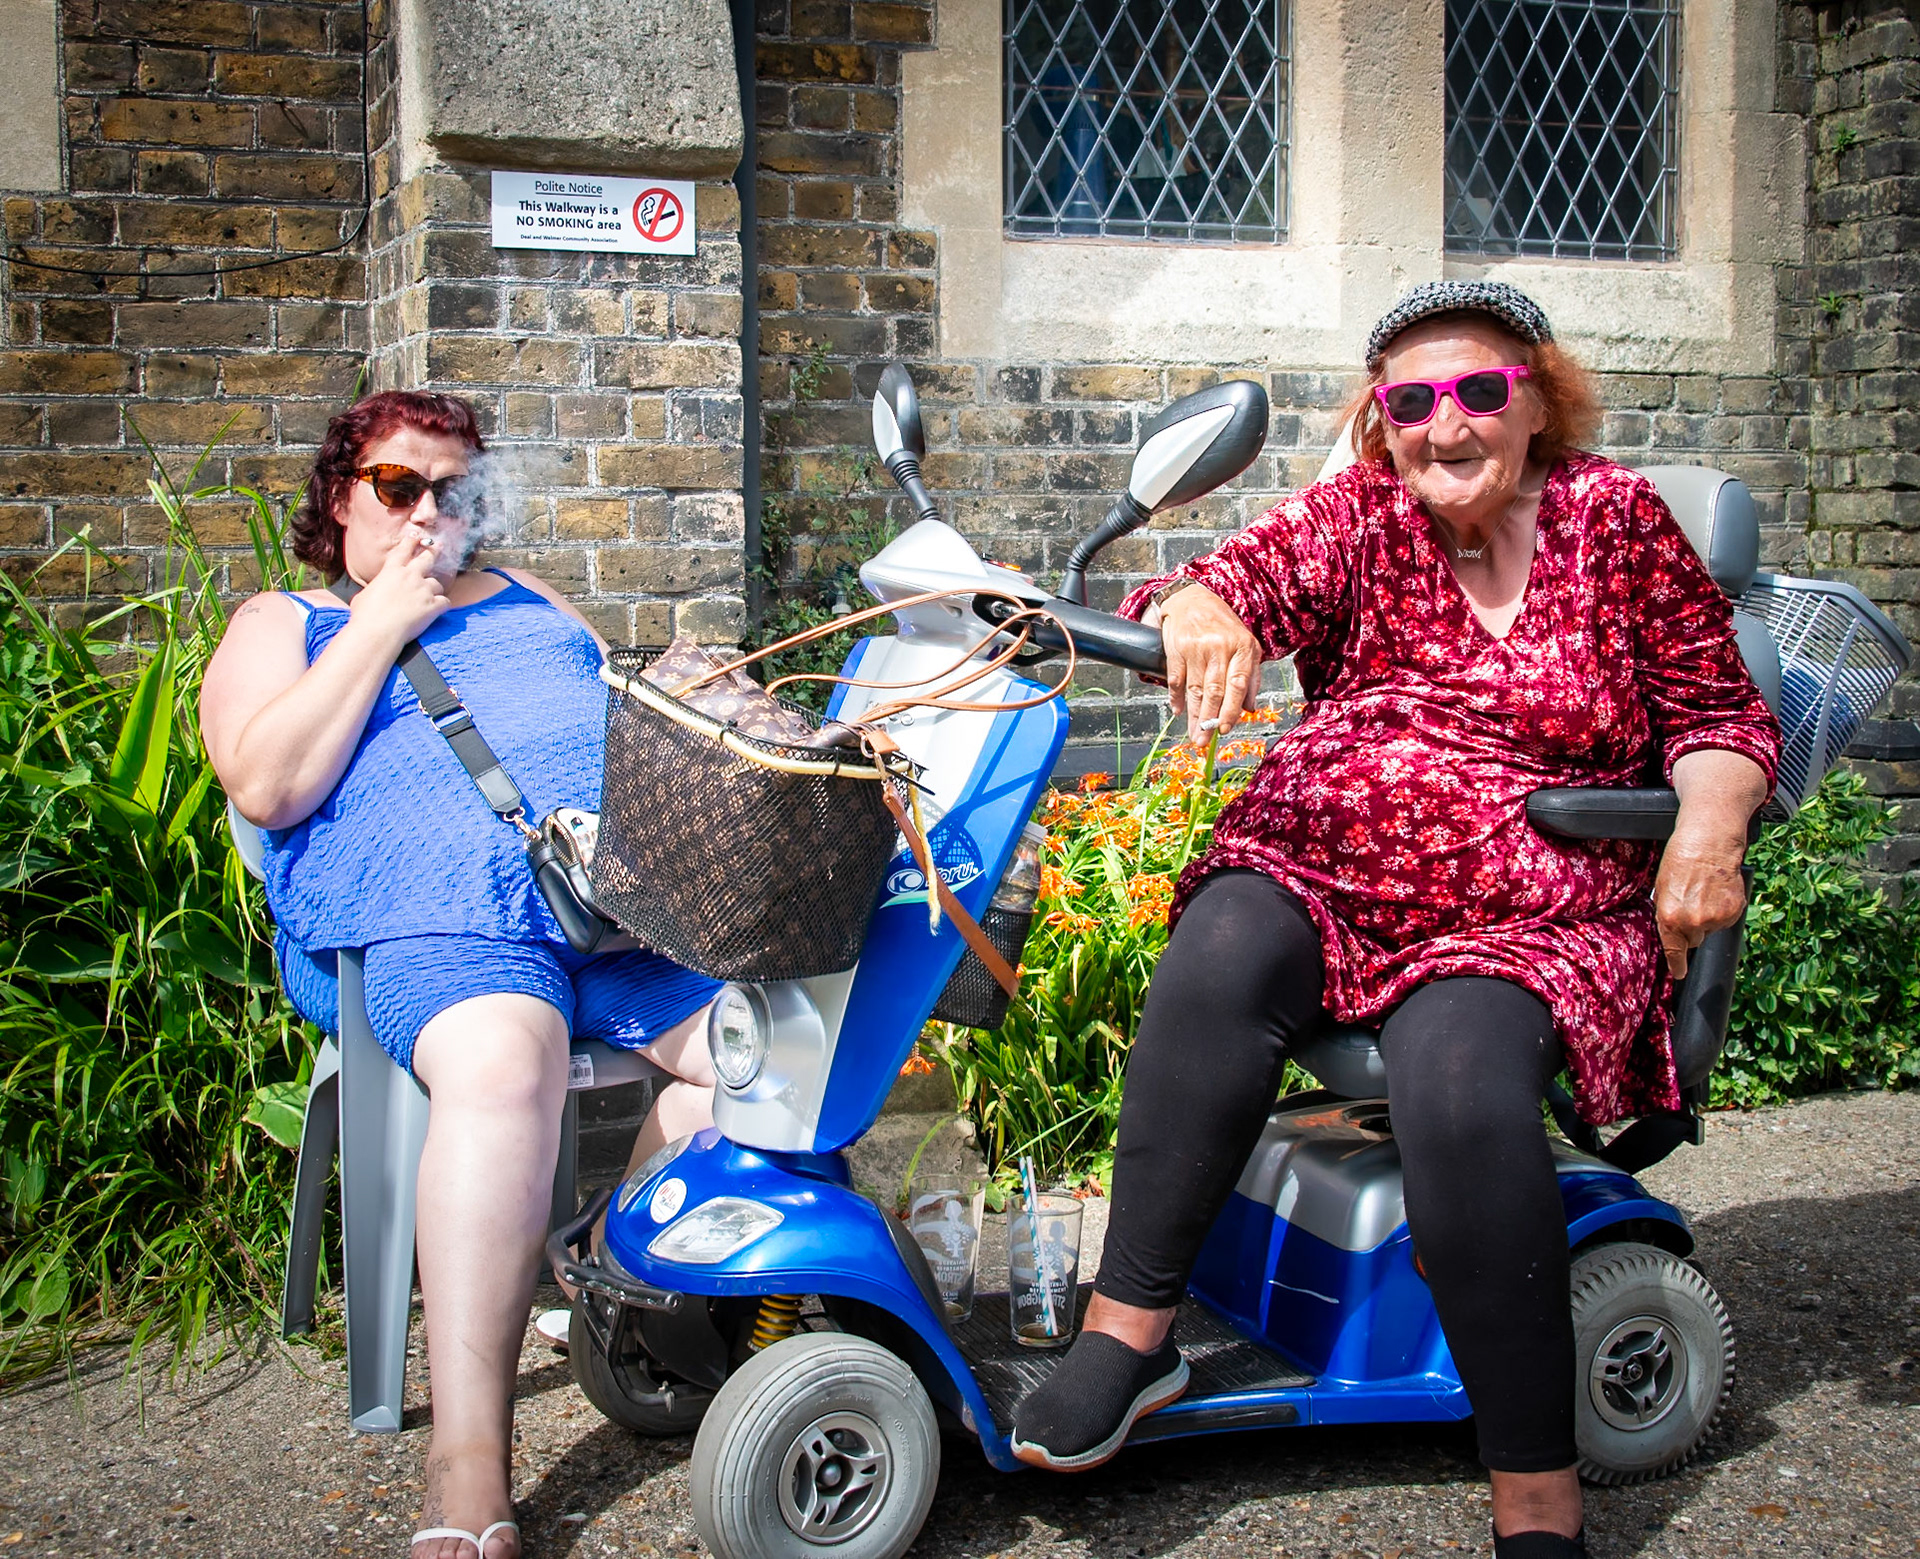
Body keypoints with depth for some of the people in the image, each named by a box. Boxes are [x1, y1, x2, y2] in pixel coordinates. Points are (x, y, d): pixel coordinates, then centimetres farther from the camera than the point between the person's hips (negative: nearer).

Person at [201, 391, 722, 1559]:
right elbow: (267, 787, 2)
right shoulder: (282, 626, 20)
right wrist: (379, 627, 2)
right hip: (437, 923, -5)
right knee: (501, 1060, -39)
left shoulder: (526, 601, 34)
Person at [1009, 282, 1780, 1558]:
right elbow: (1244, 580, -5)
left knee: (1458, 1079, -34)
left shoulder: (1618, 520, 7)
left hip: (1532, 908, -2)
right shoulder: (1357, 520, 10)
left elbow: (1719, 708, 9)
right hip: (1317, 863, 3)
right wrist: (1197, 608, -30)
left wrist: (1710, 825, -11)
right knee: (1220, 962, -32)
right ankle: (1132, 1325, -24)